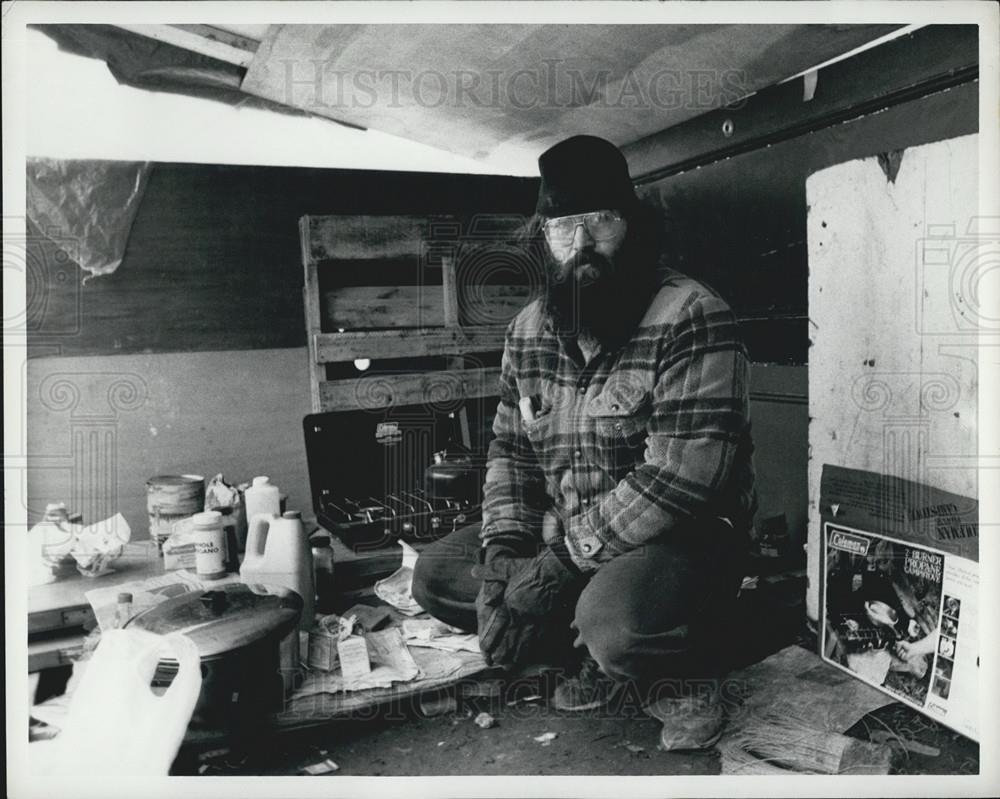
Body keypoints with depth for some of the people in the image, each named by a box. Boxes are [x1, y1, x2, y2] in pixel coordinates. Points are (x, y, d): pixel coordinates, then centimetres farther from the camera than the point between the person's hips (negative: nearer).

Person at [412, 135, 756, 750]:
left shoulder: (692, 319, -19)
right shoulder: (529, 330, 4)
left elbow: (682, 475, -26)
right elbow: (511, 450, 8)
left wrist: (562, 562, -24)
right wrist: (502, 551, -10)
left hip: (684, 540, -6)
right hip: (561, 539, 7)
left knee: (613, 618, -35)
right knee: (436, 574, -2)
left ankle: (684, 673, 0)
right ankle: (600, 655, 1)